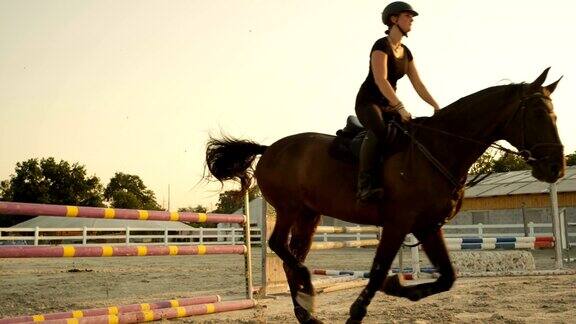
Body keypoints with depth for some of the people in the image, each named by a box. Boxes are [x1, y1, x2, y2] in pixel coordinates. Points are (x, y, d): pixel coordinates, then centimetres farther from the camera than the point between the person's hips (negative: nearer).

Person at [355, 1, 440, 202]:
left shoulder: (406, 52, 13)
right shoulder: (382, 45, -13)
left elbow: (418, 84, 12)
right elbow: (380, 80, -25)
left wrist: (436, 107, 0)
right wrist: (400, 108, -33)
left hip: (389, 105, 8)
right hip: (368, 102, -8)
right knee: (378, 131, -37)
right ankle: (365, 185, -43)